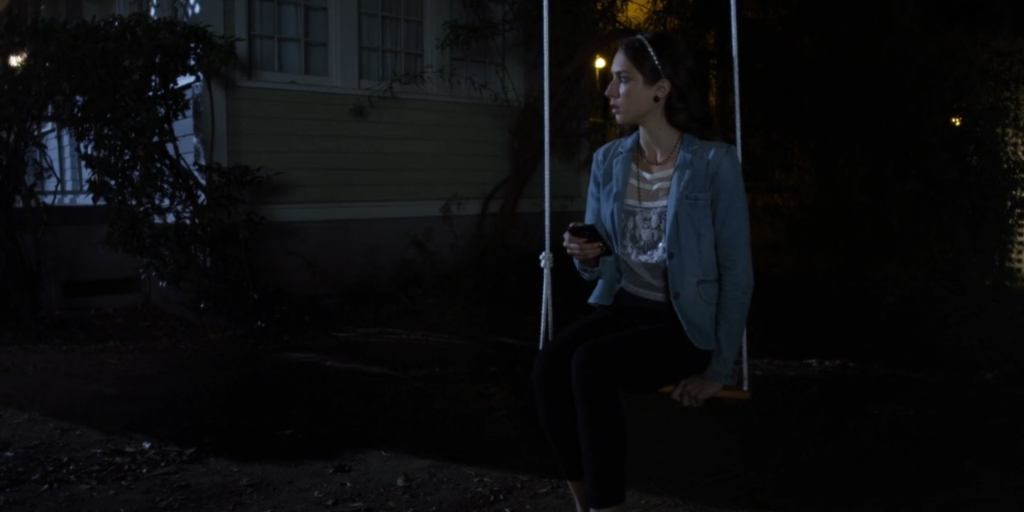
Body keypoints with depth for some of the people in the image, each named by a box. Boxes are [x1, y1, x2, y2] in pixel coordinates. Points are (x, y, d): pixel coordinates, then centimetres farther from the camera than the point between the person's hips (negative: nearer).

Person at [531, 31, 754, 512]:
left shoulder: (714, 163, -12)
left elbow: (737, 271, -9)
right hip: (621, 306, 5)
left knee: (589, 364, -32)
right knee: (548, 364, -25)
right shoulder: (607, 160, 4)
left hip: (685, 323, -5)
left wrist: (718, 369, -10)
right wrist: (586, 256, -12)